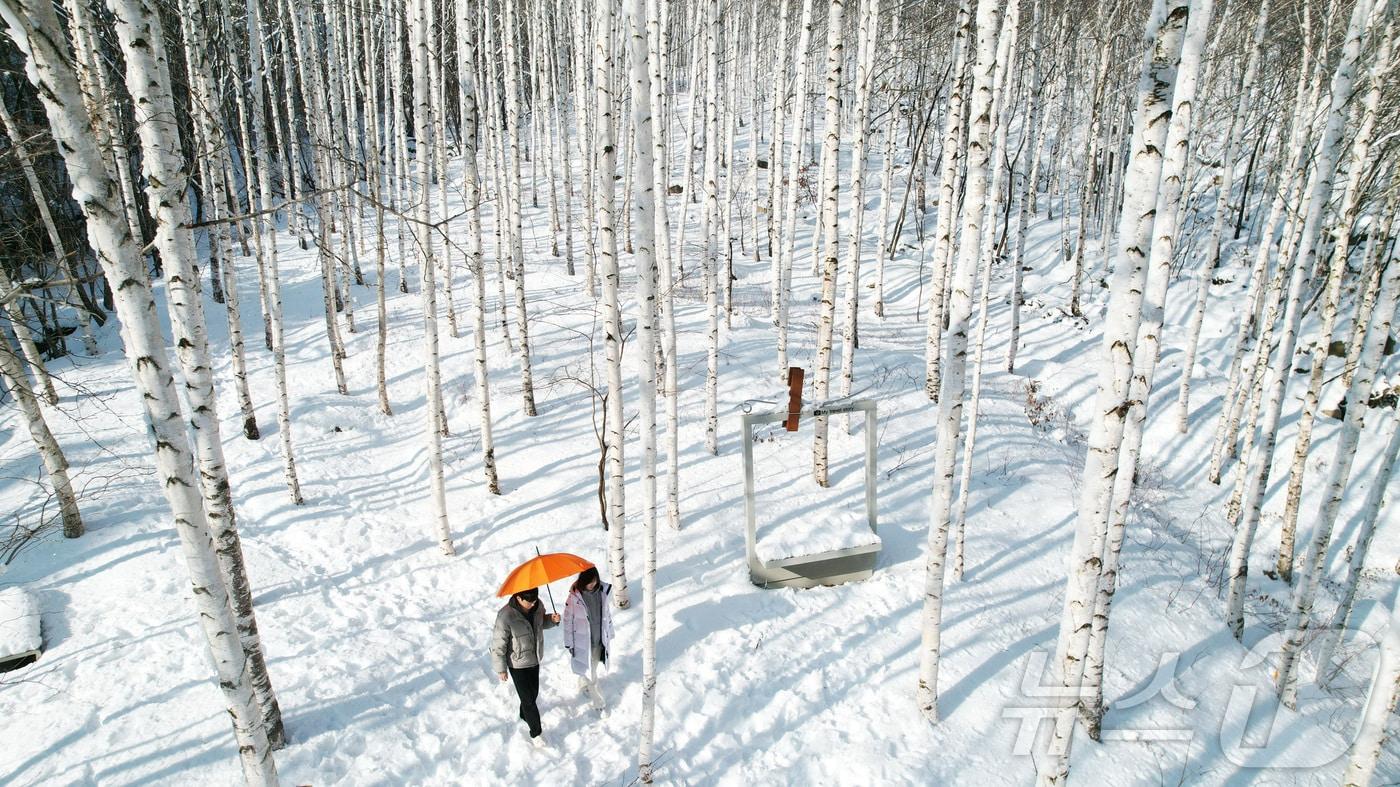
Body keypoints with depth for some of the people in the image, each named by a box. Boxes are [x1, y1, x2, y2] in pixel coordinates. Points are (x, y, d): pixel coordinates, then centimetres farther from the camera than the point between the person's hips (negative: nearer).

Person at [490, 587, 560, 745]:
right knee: (528, 699, 5)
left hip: (535, 660, 6)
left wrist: (552, 620, -15)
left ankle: (524, 716, 51)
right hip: (518, 665, -6)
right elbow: (498, 646, -20)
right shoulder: (506, 616, -33)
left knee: (533, 693, 23)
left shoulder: (537, 606, -15)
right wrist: (501, 669, -10)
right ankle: (536, 733, 25)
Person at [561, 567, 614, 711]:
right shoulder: (574, 596, -22)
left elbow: (608, 614, 2)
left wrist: (609, 635, 10)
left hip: (600, 639, 4)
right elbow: (568, 620, -11)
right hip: (583, 642, -4)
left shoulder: (604, 591, -12)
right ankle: (598, 701, 27)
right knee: (590, 673, 8)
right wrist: (569, 643, -5)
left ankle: (583, 685, 52)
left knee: (593, 666, 24)